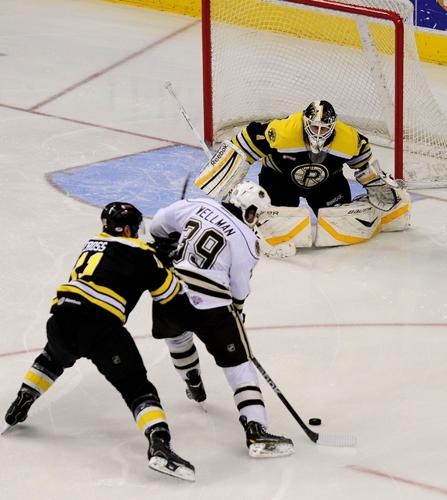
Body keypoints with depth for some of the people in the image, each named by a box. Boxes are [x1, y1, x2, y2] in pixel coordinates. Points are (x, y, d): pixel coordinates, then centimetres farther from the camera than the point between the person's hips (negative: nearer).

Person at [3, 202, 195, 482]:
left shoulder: (94, 243, 27)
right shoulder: (139, 254, 7)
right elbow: (170, 294, 8)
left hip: (62, 316, 6)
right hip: (100, 327, -6)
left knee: (53, 358, 40)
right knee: (137, 387, -6)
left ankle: (19, 407, 40)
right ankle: (159, 445, -24)